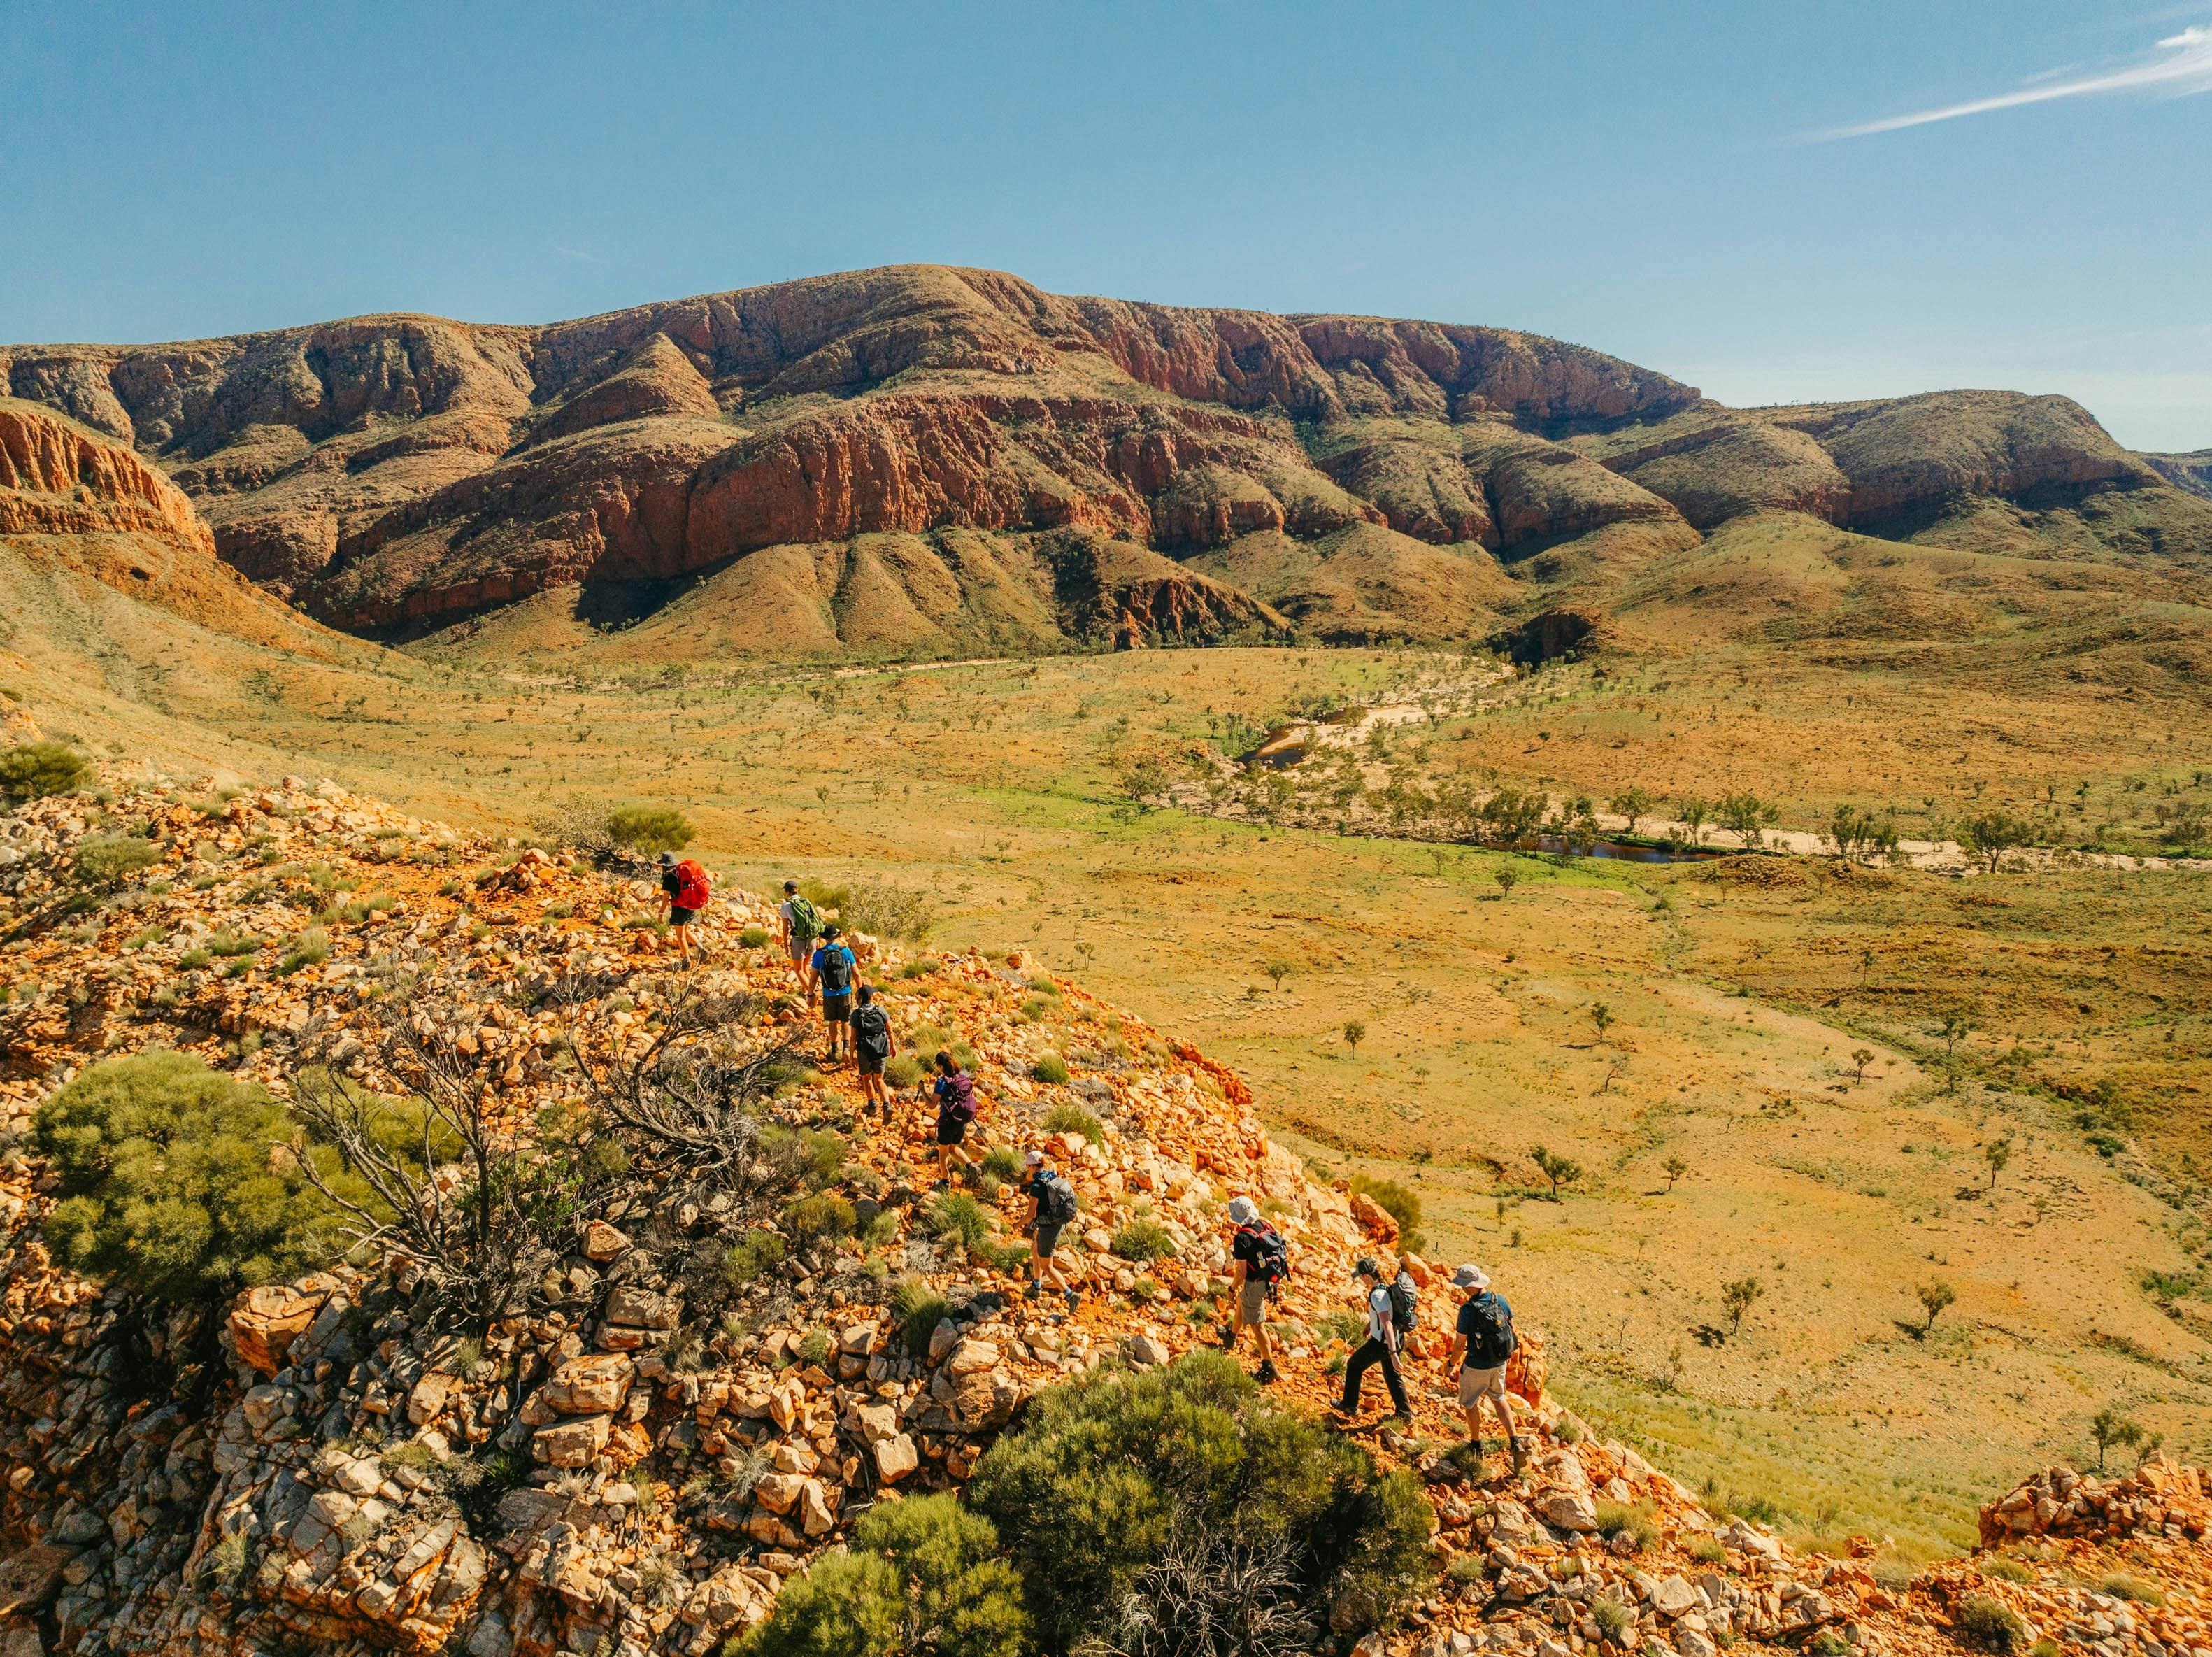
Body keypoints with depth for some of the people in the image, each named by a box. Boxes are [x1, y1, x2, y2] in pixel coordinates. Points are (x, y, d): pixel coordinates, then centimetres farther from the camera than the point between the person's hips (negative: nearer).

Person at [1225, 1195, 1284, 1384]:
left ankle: (1269, 1366, 9)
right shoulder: (1265, 1225, -3)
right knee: (1241, 1300, 31)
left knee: (1256, 1324, 5)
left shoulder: (1242, 1238, -24)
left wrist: (1233, 1286, -2)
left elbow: (1242, 1271, -21)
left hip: (1256, 1283, -9)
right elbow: (1285, 1246, 7)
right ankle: (1232, 1336, 52)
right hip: (1275, 1275, 9)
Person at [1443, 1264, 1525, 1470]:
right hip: (1500, 1362, 6)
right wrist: (1509, 1352, 22)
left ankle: (1476, 1445, 34)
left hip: (1477, 1367, -6)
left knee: (1470, 1403, 19)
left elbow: (1460, 1343, -19)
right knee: (1499, 1398, 27)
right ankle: (1515, 1443, 16)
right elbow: (1511, 1327, 4)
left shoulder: (1468, 1309, -27)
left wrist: (1451, 1364, -1)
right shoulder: (1500, 1300, -10)